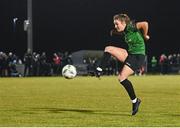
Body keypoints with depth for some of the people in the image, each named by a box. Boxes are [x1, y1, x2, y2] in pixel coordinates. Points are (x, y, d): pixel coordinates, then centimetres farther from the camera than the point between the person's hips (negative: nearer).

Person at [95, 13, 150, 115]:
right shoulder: (124, 31, 10)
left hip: (138, 56, -9)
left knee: (122, 77, -15)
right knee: (108, 49, -3)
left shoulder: (131, 27, -16)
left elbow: (145, 24, -28)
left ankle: (135, 101, -3)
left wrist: (145, 36, -14)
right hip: (130, 53, 9)